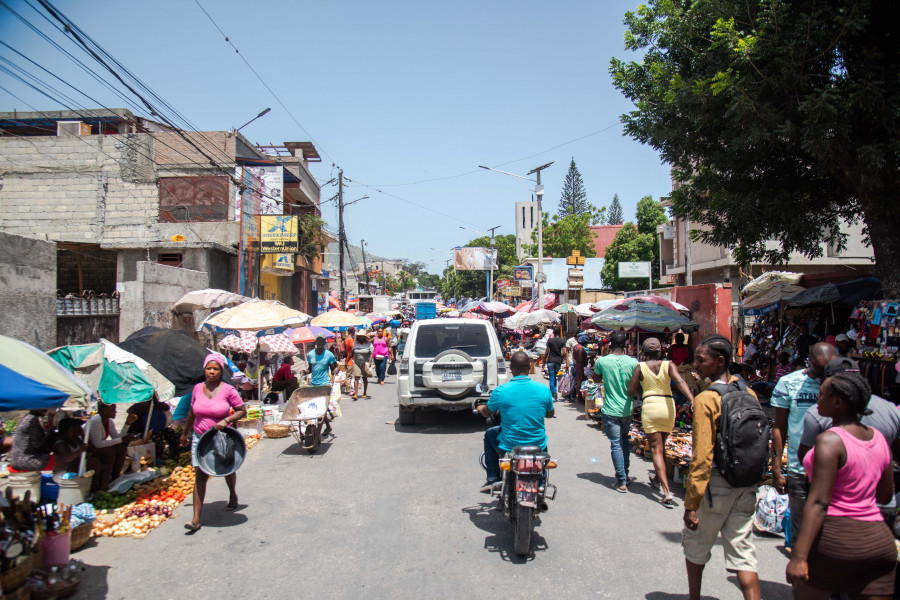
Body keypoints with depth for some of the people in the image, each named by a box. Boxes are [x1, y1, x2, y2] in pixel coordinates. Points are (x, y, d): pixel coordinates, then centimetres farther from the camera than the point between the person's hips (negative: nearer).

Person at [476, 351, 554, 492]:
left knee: (490, 434, 30)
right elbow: (550, 414, 10)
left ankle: (492, 479, 29)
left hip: (509, 447, -2)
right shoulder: (543, 389, -10)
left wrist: (480, 407, 28)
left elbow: (486, 413, 4)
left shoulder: (500, 391, -15)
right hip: (538, 447, 2)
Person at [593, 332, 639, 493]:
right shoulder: (633, 362, -8)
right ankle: (625, 475, 29)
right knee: (624, 440, 22)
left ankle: (621, 482, 5)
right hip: (627, 409, 2)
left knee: (616, 444, 2)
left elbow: (597, 377, 9)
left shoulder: (602, 361, -11)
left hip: (610, 410, -2)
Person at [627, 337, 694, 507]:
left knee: (656, 449, -1)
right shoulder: (669, 365, 3)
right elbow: (679, 381, -15)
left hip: (650, 406, -3)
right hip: (668, 407, 3)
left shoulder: (640, 367, -1)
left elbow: (631, 391, -1)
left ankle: (667, 492, -11)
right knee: (661, 446, 23)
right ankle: (657, 479, 42)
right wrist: (692, 399, -27)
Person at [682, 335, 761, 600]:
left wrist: (691, 504, -16)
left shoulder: (706, 399, -19)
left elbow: (702, 456, -21)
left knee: (695, 545, 15)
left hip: (715, 484, -5)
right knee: (742, 552, 11)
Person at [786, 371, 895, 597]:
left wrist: (799, 556, -23)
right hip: (879, 540, 7)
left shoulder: (830, 440, -16)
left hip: (835, 537, -6)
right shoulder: (878, 438, 7)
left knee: (804, 594, 15)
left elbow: (818, 503, -22)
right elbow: (885, 495, 18)